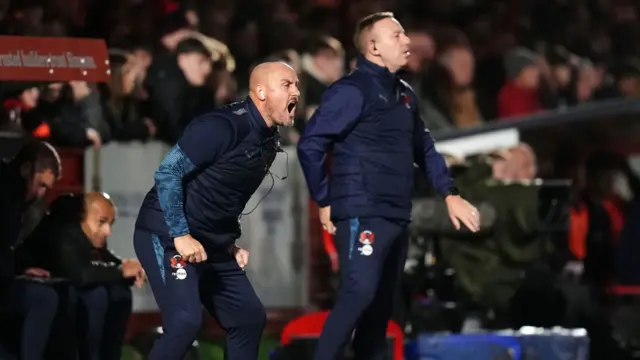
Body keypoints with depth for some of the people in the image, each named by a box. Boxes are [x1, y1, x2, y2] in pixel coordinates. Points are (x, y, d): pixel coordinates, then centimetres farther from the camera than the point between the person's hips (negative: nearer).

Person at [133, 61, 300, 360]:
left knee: (249, 317, 9)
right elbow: (167, 173, -22)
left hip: (210, 245, 10)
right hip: (168, 236, -10)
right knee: (185, 321, -23)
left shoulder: (268, 141, 8)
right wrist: (181, 236, -23)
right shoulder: (223, 126, -20)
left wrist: (230, 243, 12)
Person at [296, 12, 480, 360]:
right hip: (362, 215, -9)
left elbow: (424, 149, 27)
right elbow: (309, 146, -13)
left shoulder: (403, 94, 17)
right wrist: (324, 202, -9)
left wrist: (450, 194, 16)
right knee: (358, 294, -20)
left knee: (381, 304, 11)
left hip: (396, 218, 9)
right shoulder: (353, 90, -10)